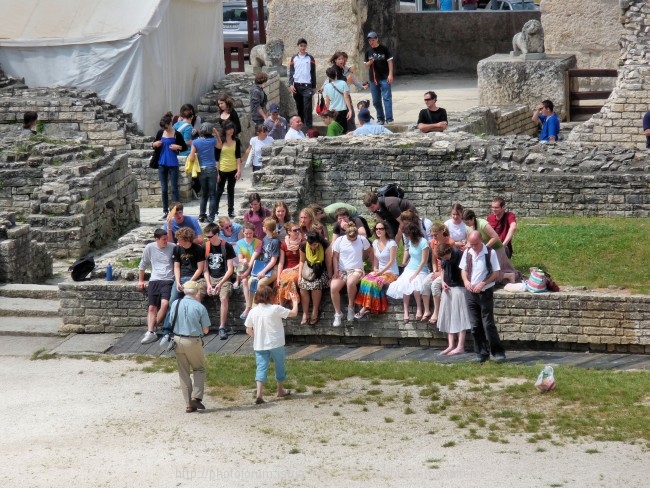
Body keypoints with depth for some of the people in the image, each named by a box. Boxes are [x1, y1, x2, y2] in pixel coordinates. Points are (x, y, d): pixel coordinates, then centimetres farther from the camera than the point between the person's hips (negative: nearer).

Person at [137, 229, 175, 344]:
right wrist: (140, 280, 19)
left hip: (168, 281, -3)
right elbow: (143, 265, 16)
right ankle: (151, 333, -11)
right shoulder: (149, 248, 3)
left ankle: (152, 328, -9)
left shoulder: (172, 248, -3)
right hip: (154, 280, 3)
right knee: (152, 307, -6)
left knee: (165, 303, -23)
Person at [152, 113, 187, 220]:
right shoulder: (160, 133, 4)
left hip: (173, 164, -4)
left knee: (174, 188, -3)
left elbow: (185, 147, 2)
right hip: (162, 164, 4)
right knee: (164, 189, 8)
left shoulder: (177, 134, -6)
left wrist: (178, 147, -17)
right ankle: (165, 212, 14)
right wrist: (154, 144, -6)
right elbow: (154, 146, 16)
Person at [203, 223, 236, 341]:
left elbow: (230, 269, -7)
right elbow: (205, 269, 3)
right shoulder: (205, 247, 3)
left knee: (224, 298, -30)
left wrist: (220, 284, -16)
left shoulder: (227, 247, -6)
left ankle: (222, 328, -25)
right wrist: (208, 284, -12)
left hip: (223, 278, -4)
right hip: (210, 278, 4)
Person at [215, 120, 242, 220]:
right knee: (219, 191, 3)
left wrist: (239, 170, -3)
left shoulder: (236, 141, 3)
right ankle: (215, 210, 12)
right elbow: (216, 157, -5)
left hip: (233, 170, 3)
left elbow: (238, 156, 5)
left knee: (231, 191, 11)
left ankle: (231, 211, 16)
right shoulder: (220, 141, -5)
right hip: (222, 169, -3)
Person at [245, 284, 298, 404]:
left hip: (260, 345, 2)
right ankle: (280, 391, 32)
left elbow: (248, 330, 3)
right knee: (280, 366, 17)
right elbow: (294, 313, -6)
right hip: (276, 344, -2)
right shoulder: (275, 309, -12)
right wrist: (295, 302, 12)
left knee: (261, 368, 0)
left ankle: (259, 394, -16)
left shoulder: (253, 312, -1)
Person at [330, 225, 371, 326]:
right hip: (341, 270, 2)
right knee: (333, 287, -26)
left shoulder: (362, 240, -2)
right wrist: (336, 271, -5)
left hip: (356, 270, -2)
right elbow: (335, 257, 4)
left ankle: (351, 306, -13)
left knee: (350, 282, -37)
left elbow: (366, 253, 14)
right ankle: (338, 314, -11)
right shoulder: (339, 240, 1)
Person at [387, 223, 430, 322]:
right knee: (405, 284, -27)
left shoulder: (423, 242, -14)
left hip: (421, 271, -5)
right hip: (409, 269, 5)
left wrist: (415, 274, -18)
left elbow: (424, 261, -16)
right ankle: (406, 311, -26)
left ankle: (419, 308, -20)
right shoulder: (411, 241, 8)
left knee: (414, 284, -36)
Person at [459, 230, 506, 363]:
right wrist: (466, 281, -7)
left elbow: (496, 274, -8)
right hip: (471, 293, 5)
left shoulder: (490, 253, -10)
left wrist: (483, 283, -19)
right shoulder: (467, 253, 4)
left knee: (488, 324, -7)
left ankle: (498, 352, 1)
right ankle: (482, 353, 15)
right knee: (475, 326, 6)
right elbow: (463, 270, 13)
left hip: (486, 292, -5)